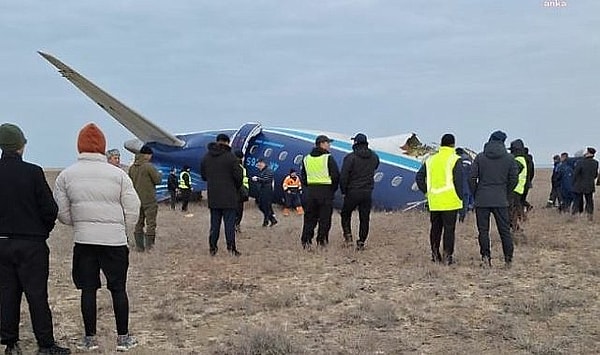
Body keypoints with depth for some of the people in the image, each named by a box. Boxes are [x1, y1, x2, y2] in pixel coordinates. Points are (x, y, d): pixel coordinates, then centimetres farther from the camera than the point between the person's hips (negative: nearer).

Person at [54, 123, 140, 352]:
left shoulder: (66, 175, -1)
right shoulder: (118, 174, -6)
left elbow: (62, 213, 3)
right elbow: (133, 209, -4)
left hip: (83, 240, 2)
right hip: (115, 239, -1)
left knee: (88, 289, 10)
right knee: (118, 288, 8)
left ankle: (90, 338, 18)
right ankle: (123, 338, 15)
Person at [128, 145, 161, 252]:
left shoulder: (132, 167, 6)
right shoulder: (149, 166, -14)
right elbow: (157, 180, -10)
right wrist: (158, 173, 8)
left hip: (137, 199, 6)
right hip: (149, 200, -6)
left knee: (138, 223, 11)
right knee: (151, 223, 0)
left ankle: (139, 246, 13)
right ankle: (149, 246, -3)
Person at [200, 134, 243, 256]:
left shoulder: (206, 157, 7)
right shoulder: (230, 157, -11)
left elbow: (203, 175, 14)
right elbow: (238, 176, -12)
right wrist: (237, 188, 6)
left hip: (213, 197, 5)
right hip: (229, 196, -5)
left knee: (214, 223, 12)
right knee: (229, 222, -1)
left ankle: (212, 247, 13)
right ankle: (231, 247, -3)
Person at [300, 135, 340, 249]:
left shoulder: (306, 159, 9)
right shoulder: (328, 158, -7)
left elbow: (303, 177, 12)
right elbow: (335, 176, -8)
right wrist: (332, 190, 5)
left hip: (310, 191, 5)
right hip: (325, 192, -4)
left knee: (309, 218, 10)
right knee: (325, 218, 3)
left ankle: (306, 241, 7)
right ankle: (321, 241, 2)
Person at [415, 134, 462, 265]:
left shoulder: (430, 160, 10)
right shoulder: (455, 160, -6)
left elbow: (419, 177, 11)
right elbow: (458, 181, -11)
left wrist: (426, 192, 13)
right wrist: (460, 197, -4)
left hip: (434, 202, 5)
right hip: (450, 201, -5)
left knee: (435, 228, 13)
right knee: (449, 228, 1)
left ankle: (435, 254, 18)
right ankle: (447, 256, 1)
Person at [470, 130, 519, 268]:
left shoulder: (480, 157, 0)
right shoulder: (509, 158, 2)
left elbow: (472, 178, -2)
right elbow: (514, 179, 3)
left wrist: (475, 194, 9)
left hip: (482, 200, -1)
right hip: (501, 200, 1)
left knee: (483, 230, 4)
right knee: (505, 230, 7)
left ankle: (485, 257, 0)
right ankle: (508, 259, 8)